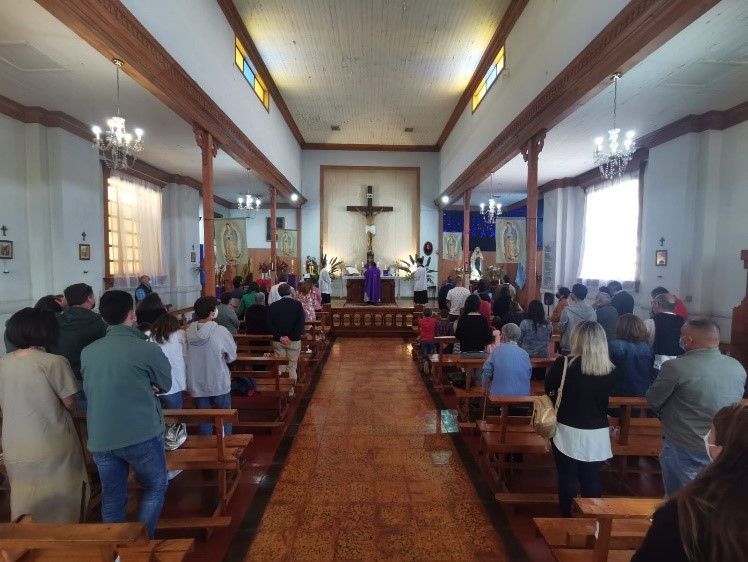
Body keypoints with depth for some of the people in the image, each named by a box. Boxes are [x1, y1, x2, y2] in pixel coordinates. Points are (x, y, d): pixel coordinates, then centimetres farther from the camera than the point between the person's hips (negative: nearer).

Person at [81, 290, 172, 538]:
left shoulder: (87, 352, 3)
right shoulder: (147, 349, -14)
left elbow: (89, 389, 16)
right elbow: (165, 384, 0)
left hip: (100, 438, 5)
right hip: (141, 435, -5)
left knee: (112, 499, 18)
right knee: (155, 487, 16)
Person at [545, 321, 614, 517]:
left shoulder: (564, 364, -17)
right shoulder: (608, 370, -7)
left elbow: (548, 387, -2)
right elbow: (604, 396, 11)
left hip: (568, 432, -3)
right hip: (597, 434, 3)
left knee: (568, 479, 10)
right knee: (591, 480, 16)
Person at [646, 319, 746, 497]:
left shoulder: (676, 366, -24)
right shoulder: (738, 367, -3)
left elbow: (653, 400, -13)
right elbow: (732, 401, 13)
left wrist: (666, 415, 9)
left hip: (685, 449, -6)